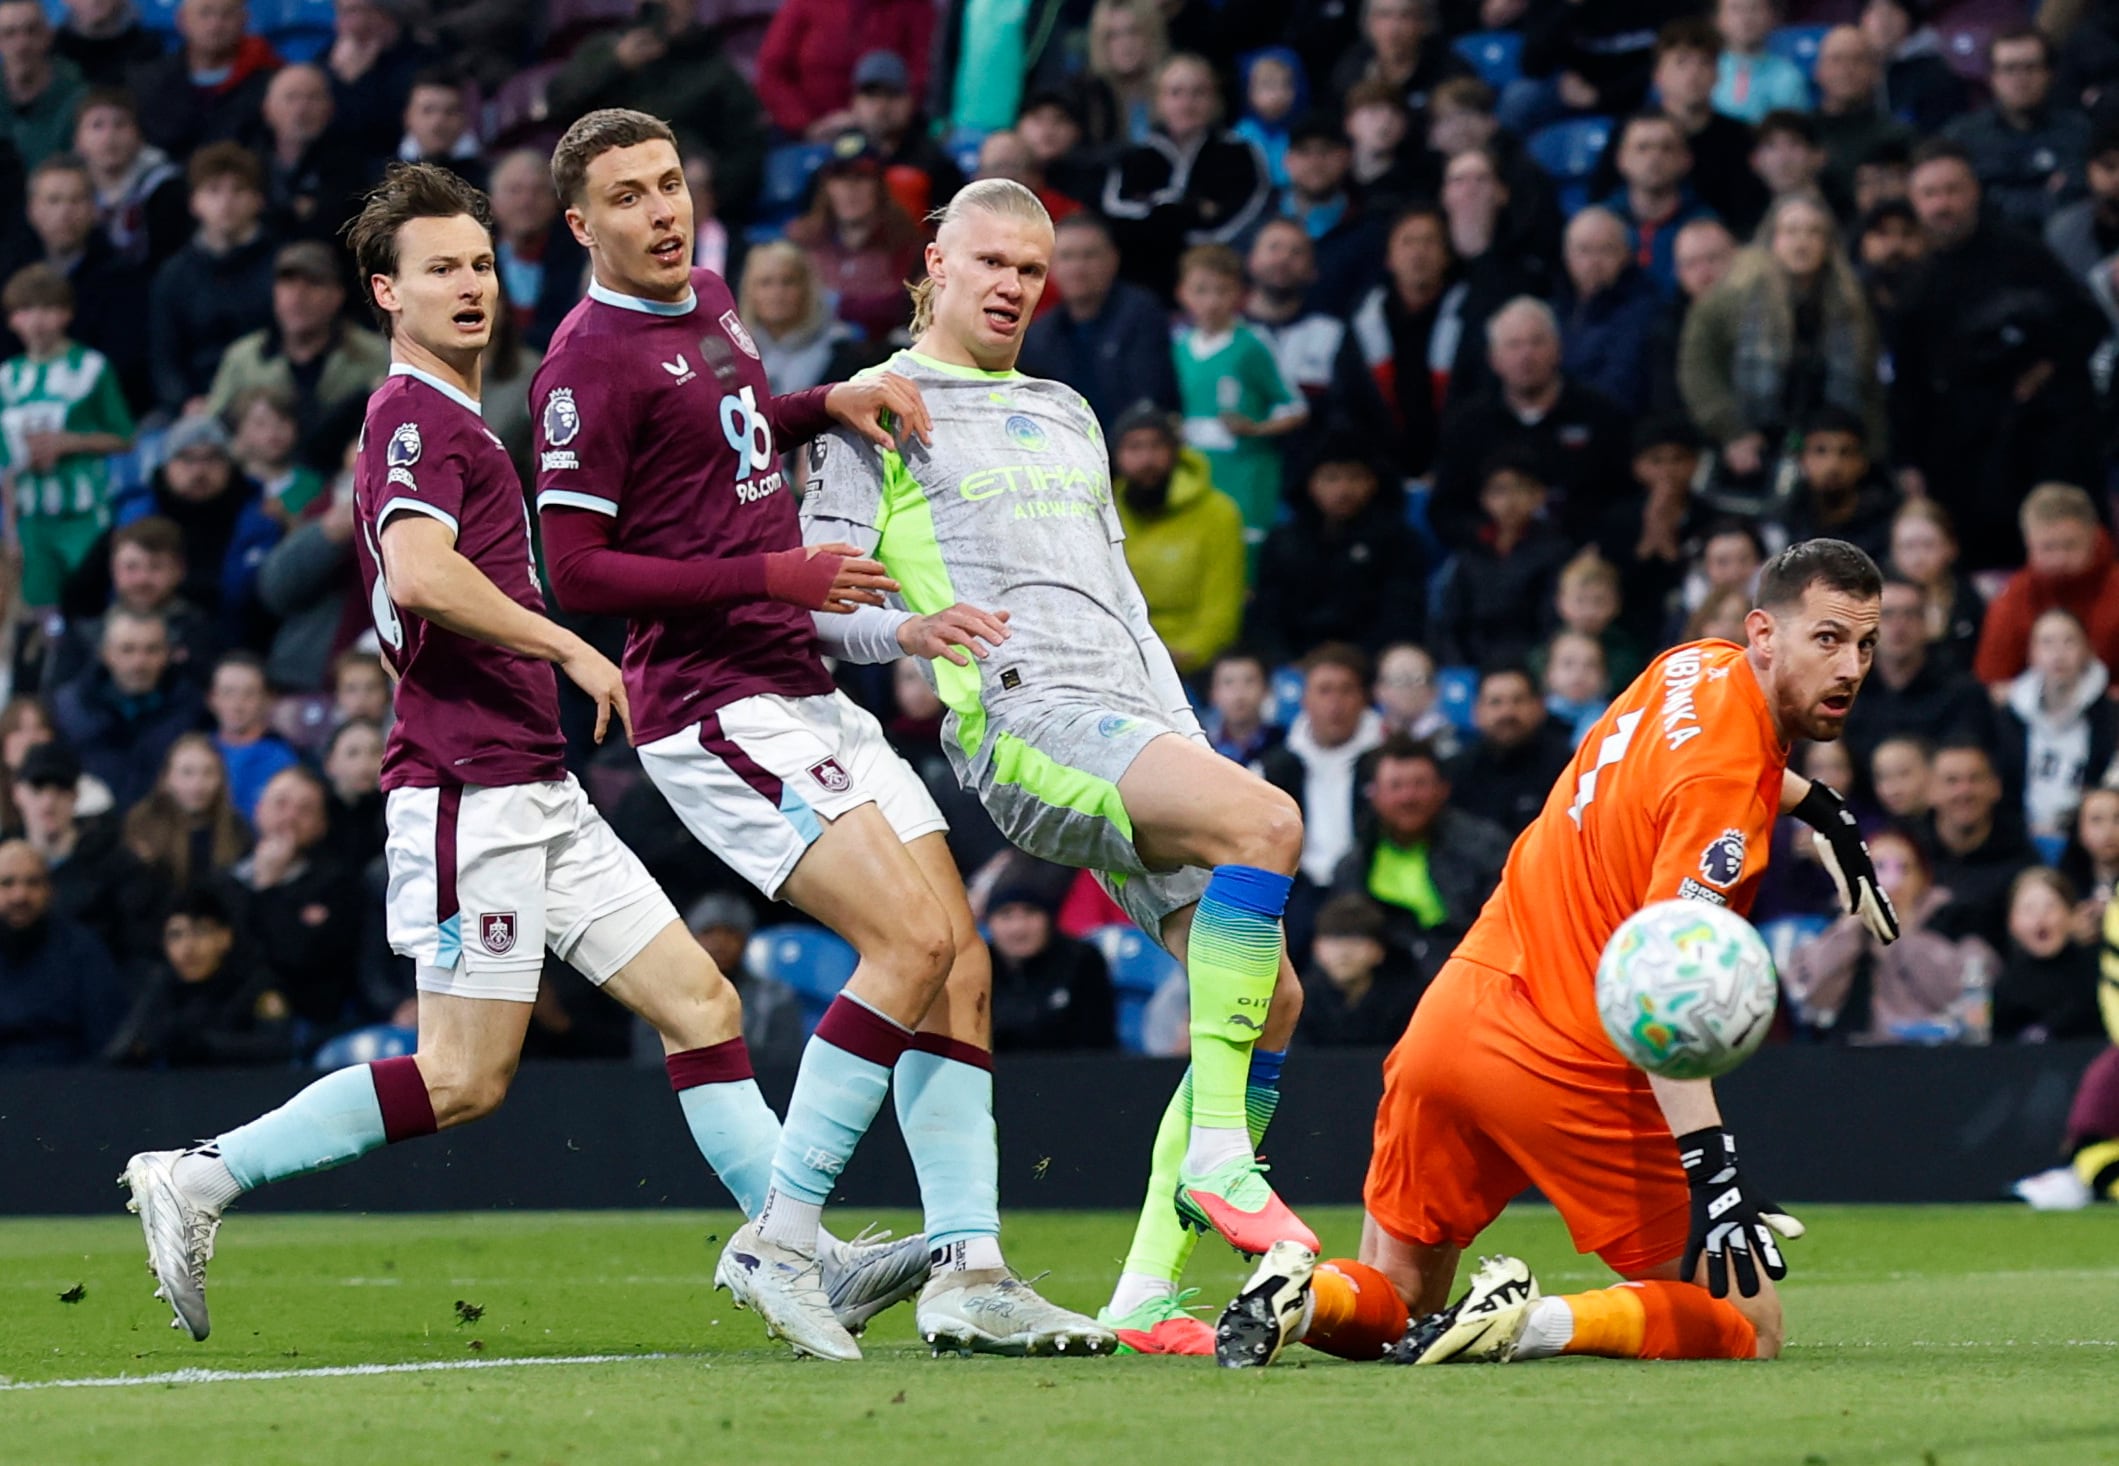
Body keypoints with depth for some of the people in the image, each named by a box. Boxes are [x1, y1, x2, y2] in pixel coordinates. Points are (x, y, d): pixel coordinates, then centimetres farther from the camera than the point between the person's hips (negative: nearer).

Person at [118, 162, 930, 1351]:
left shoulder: (450, 422, 21)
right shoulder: (416, 416, -10)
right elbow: (419, 578, -27)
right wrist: (571, 649, -19)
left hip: (535, 790, 10)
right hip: (471, 789, -10)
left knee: (700, 1004, 3)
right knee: (465, 1079, -8)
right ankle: (199, 1181, -1)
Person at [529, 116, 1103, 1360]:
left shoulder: (708, 302, 15)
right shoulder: (591, 360, -11)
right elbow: (576, 570, -15)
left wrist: (832, 402, 16)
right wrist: (773, 574, -18)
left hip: (808, 692, 9)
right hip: (716, 708, -9)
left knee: (961, 966, 1)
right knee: (915, 940, -21)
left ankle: (969, 1269, -1)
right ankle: (780, 1241, -14)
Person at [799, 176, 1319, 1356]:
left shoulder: (1067, 414, 29)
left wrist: (1190, 742, 22)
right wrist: (905, 629, -20)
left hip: (1133, 712, 8)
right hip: (1023, 717, -8)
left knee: (1269, 997, -5)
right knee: (1269, 823, -32)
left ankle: (1147, 1294, -2)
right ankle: (1215, 1153, -31)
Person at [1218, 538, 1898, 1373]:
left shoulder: (1698, 666, 9)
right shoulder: (1721, 775, -16)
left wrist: (1814, 804, 42)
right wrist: (1712, 1167, -32)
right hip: (1569, 1067, -8)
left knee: (1382, 1306, 21)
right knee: (1749, 1327, 2)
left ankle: (1303, 1296, -11)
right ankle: (1536, 1325, -19)